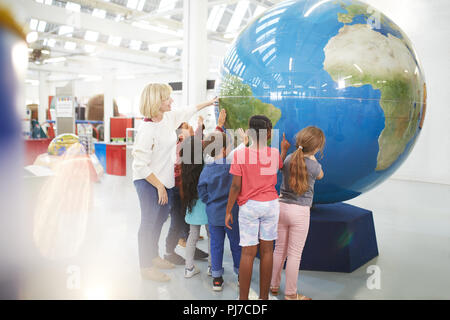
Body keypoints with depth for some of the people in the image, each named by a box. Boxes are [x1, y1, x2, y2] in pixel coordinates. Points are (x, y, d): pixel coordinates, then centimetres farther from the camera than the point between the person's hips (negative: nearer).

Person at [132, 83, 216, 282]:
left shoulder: (169, 117, 1)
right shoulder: (147, 129, -24)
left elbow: (187, 111, 23)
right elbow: (140, 165, -23)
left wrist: (208, 103, 32)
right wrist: (159, 186, -19)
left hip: (165, 180, 9)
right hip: (149, 183, -8)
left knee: (160, 220, 19)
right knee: (149, 223, 2)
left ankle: (154, 257, 37)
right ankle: (146, 267, 17)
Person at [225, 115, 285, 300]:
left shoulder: (240, 155, -11)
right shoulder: (275, 153, -3)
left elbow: (236, 186, -11)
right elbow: (282, 167, 20)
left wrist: (228, 211, -3)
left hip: (249, 206, -2)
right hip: (270, 205, 2)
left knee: (248, 253, 1)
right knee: (267, 251, 10)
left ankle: (243, 298, 8)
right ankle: (264, 296, 19)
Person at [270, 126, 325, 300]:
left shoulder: (288, 159, 0)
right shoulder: (314, 165, -12)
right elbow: (320, 175, 12)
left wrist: (284, 148, 18)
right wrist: (312, 156, 12)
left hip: (282, 207, 5)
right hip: (300, 212, -5)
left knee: (280, 249, 17)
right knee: (295, 254, 5)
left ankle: (273, 286, 30)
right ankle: (291, 294, 15)